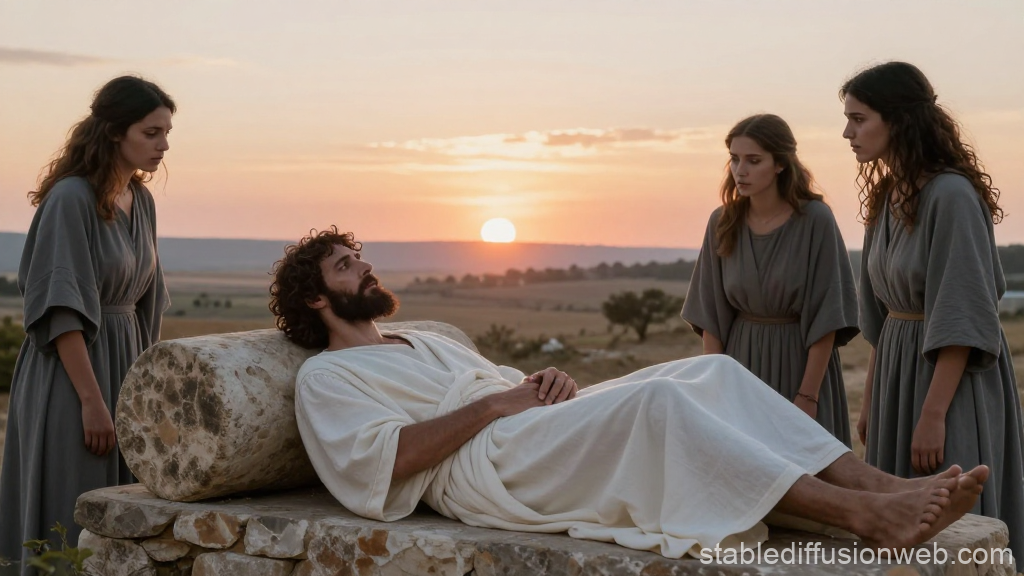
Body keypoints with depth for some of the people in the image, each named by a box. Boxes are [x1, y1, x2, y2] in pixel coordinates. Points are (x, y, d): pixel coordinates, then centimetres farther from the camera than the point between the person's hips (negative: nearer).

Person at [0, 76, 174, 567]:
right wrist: (92, 400, -21)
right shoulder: (71, 198, -14)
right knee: (72, 529, -1)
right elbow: (61, 310, -19)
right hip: (72, 374, -8)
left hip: (125, 369, 8)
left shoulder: (140, 201, 9)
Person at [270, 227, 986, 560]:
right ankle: (860, 515, -38)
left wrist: (546, 381, 5)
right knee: (657, 398, -31)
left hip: (543, 431, 8)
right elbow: (377, 458, -9)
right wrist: (490, 404, -12)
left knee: (713, 371, -12)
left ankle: (876, 482, -23)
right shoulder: (326, 377, 9)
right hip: (482, 466, -8)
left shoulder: (428, 341, 34)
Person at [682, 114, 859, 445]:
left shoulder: (815, 219, -13)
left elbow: (826, 314, -12)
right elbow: (710, 314, 3)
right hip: (740, 366, 3)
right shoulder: (722, 223, -1)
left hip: (800, 362, -3)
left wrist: (808, 395, -14)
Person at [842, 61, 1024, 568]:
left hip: (950, 377, -8)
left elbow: (961, 317, -19)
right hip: (896, 373, 8)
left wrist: (933, 413, -21)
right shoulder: (888, 196, 9)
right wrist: (870, 400, 16)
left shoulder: (951, 195, -16)